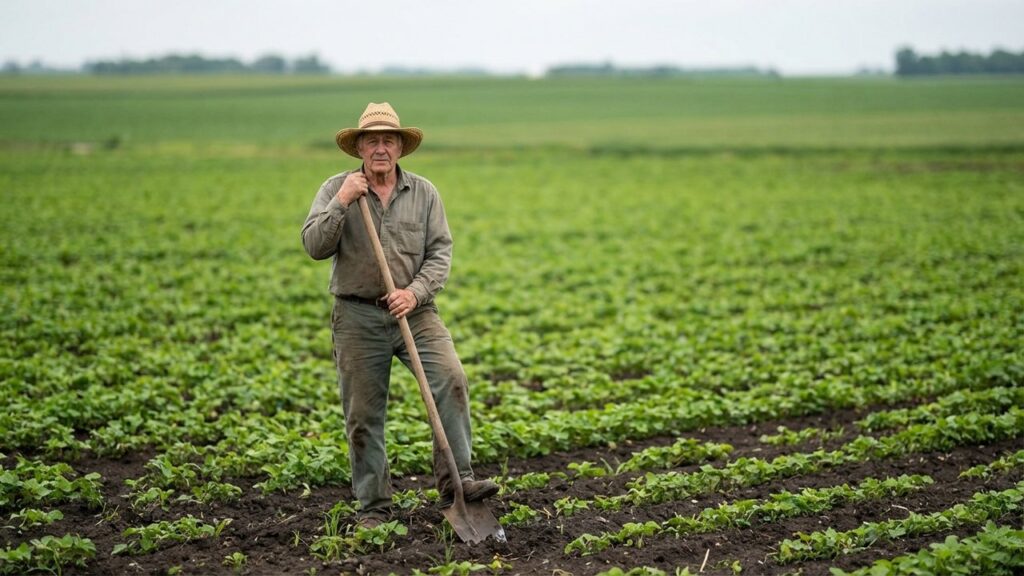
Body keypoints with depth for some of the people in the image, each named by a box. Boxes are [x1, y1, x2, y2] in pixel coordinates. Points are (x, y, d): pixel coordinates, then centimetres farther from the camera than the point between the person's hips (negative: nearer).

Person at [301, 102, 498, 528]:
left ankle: (456, 480, -15)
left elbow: (440, 252, 1)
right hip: (357, 316, -1)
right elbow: (314, 247, -8)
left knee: (451, 380, -21)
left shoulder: (424, 193, 5)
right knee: (363, 416, 3)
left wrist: (415, 292, -14)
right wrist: (341, 203, -19)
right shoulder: (336, 189, 2)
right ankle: (373, 507, 15)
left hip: (414, 312, 1)